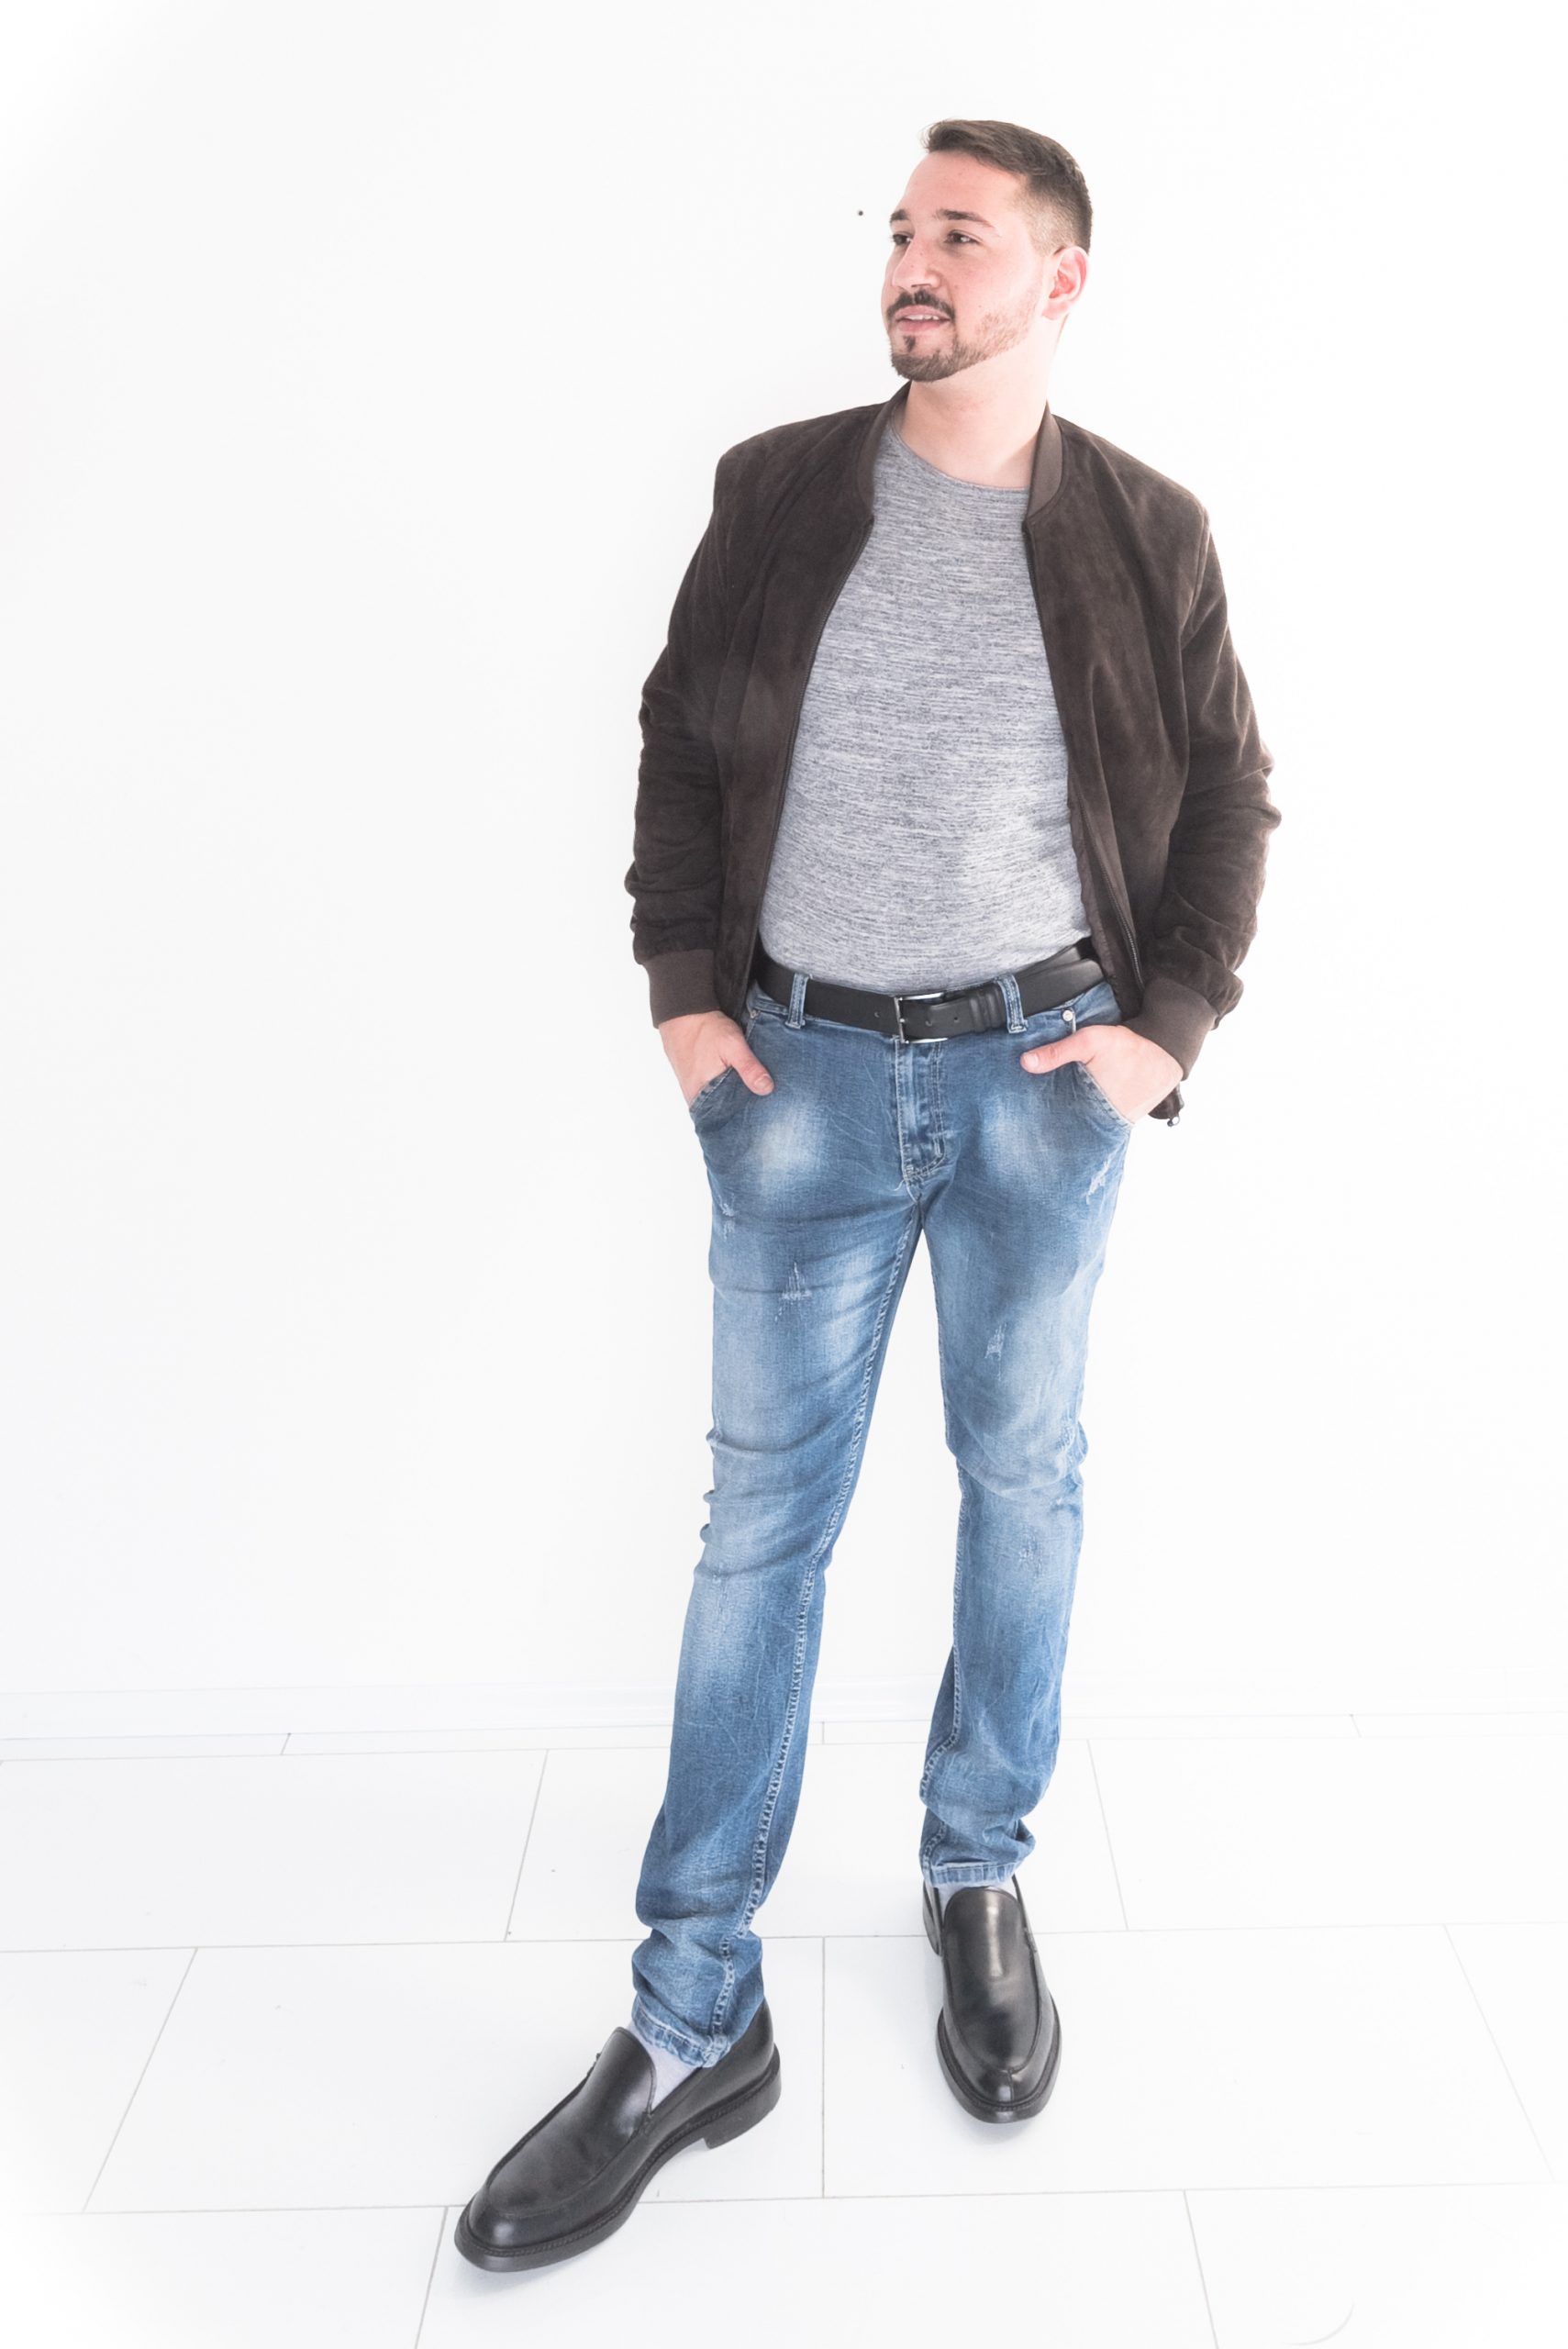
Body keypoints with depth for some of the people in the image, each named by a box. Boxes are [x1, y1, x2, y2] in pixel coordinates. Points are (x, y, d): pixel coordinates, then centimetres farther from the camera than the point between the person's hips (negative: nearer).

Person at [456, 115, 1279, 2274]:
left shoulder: (1145, 532, 2)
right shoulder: (777, 492, 4)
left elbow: (1231, 794, 8)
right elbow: (680, 743, 9)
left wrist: (1168, 1026, -2)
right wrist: (682, 991, 0)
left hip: (1041, 1066, 0)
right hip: (802, 1064, 0)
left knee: (1024, 1477, 10)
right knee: (762, 1514, 2)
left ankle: (981, 1885, 33)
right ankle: (695, 2023, 13)